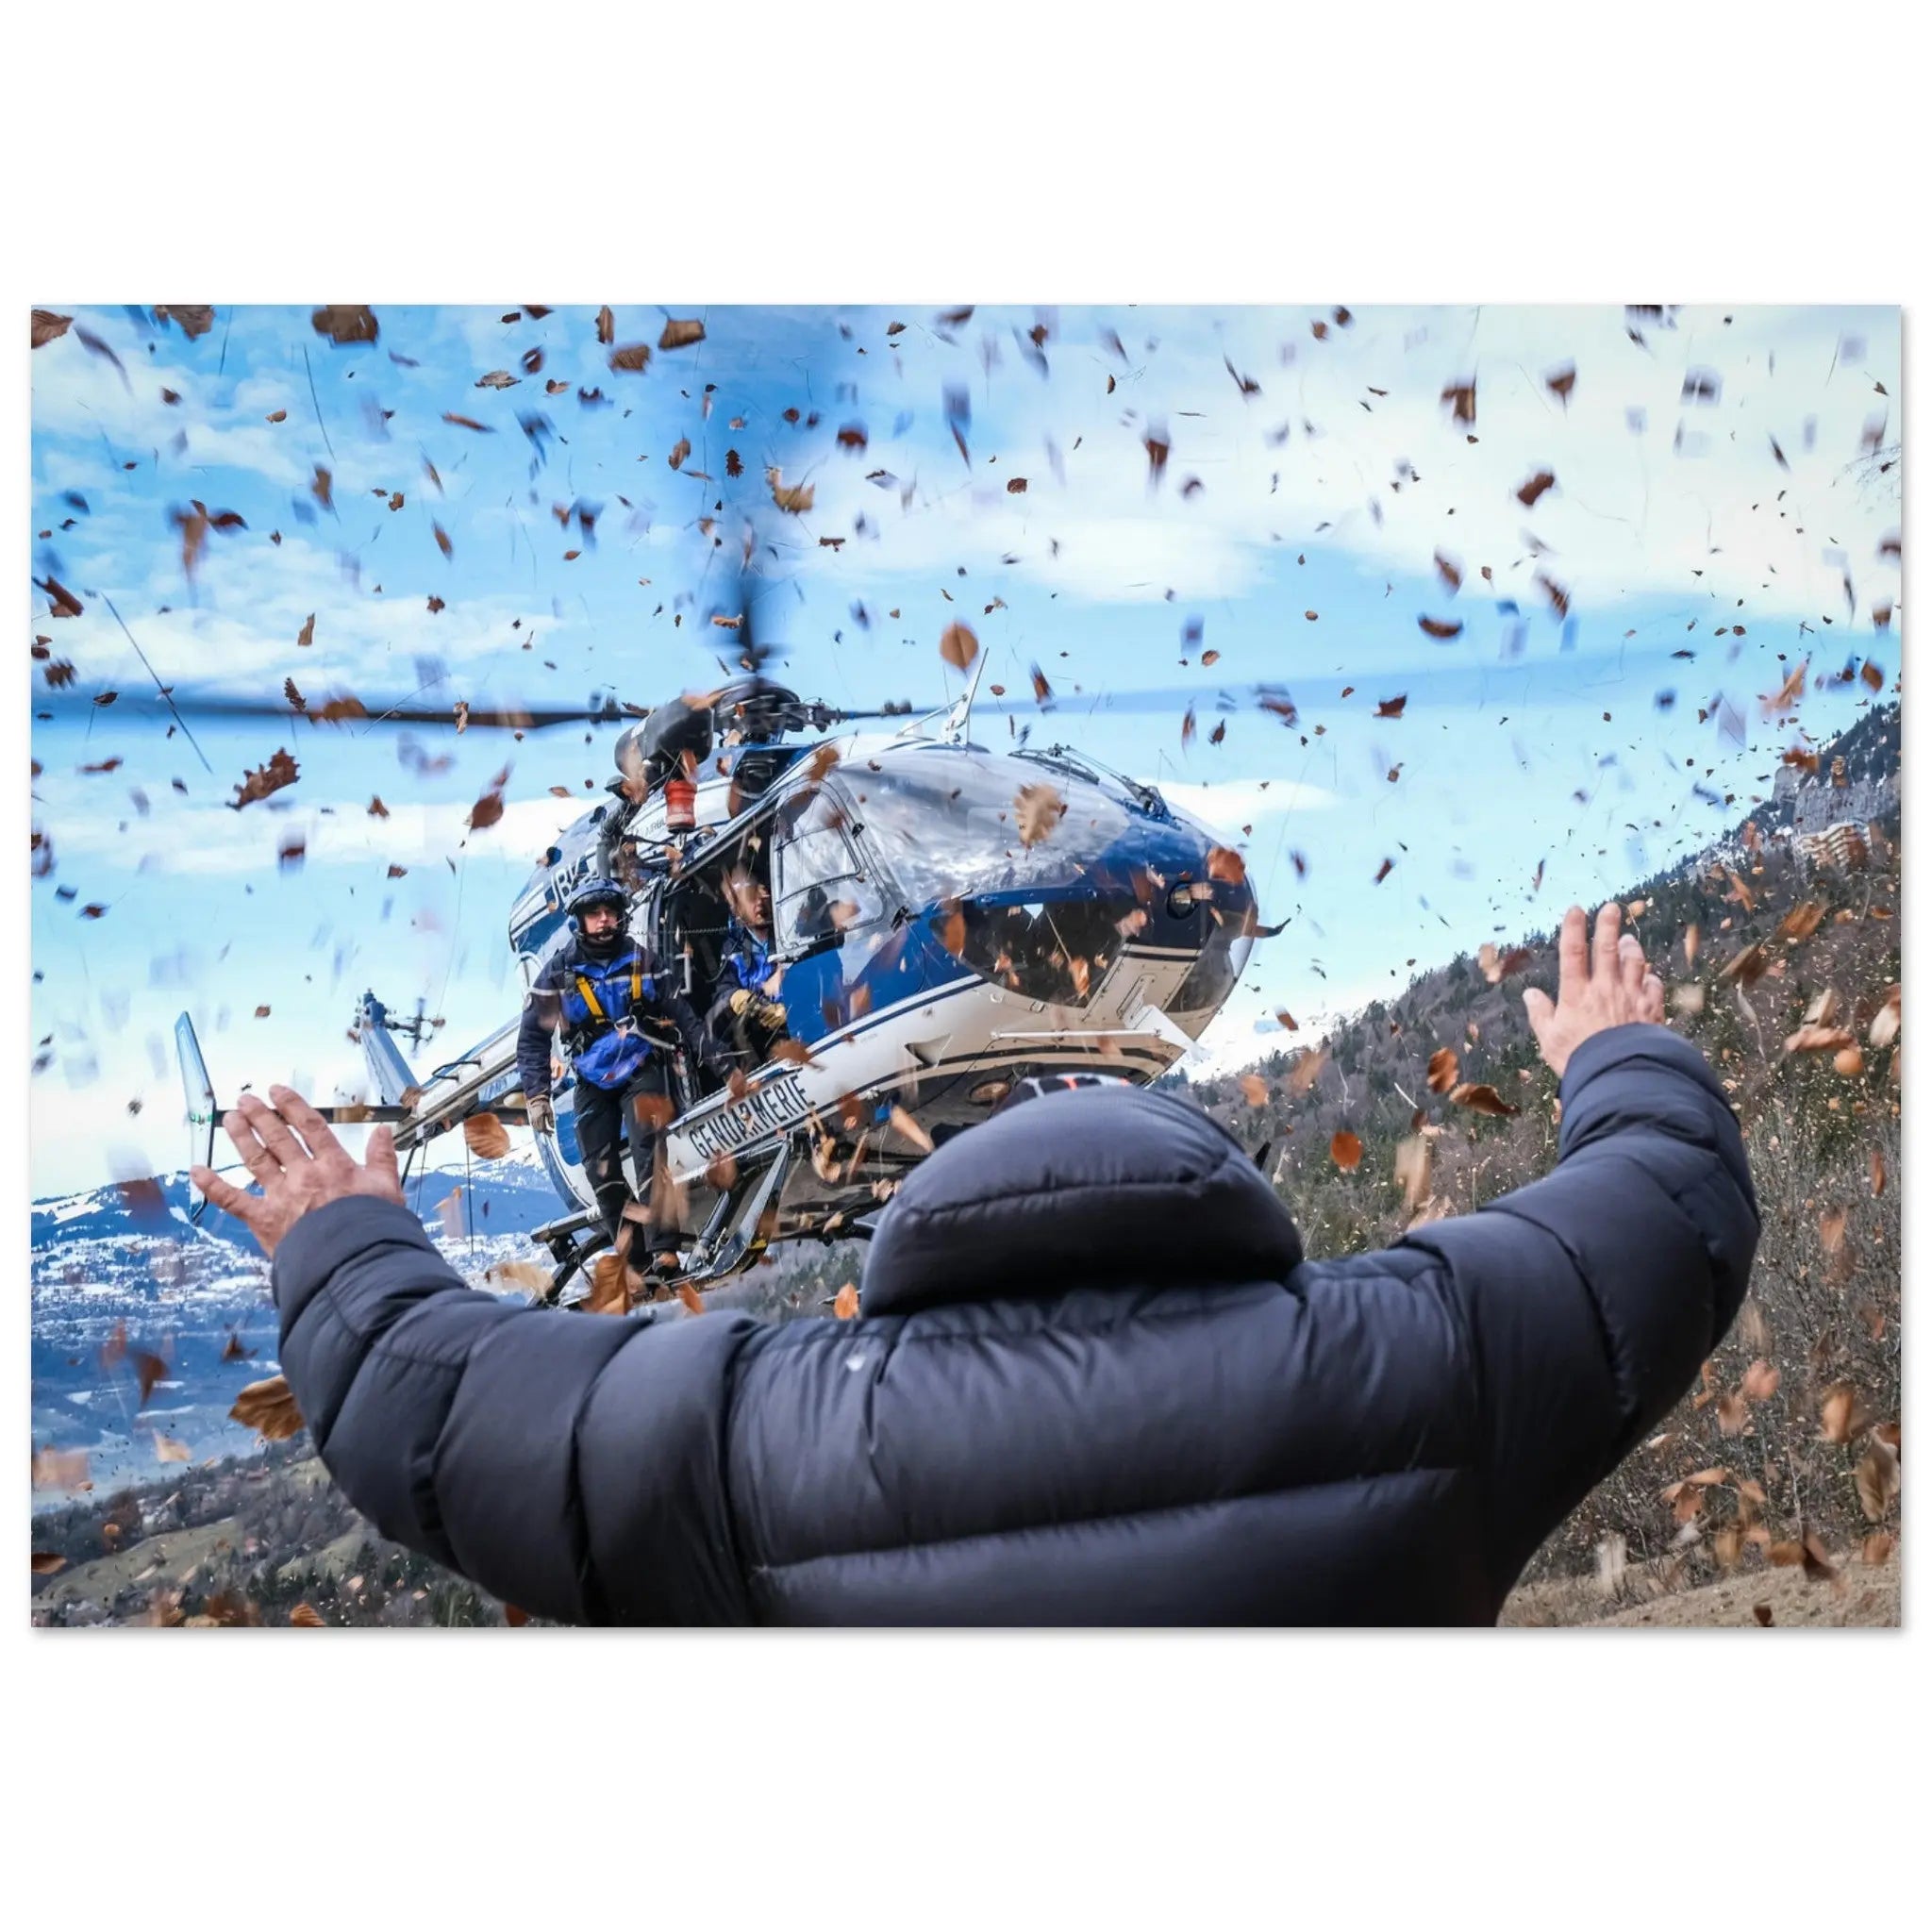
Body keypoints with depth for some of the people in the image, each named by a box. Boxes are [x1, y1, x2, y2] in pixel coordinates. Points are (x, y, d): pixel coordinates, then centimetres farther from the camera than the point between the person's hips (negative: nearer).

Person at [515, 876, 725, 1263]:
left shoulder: (640, 958, 3)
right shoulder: (559, 970, -2)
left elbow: (679, 1011, 10)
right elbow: (533, 1036, 0)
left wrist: (709, 1054, 5)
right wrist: (536, 1095, -7)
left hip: (643, 1069, -1)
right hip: (592, 1082, 1)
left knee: (650, 1154, -17)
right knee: (601, 1171, -2)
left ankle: (662, 1248, -20)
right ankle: (632, 1253, 7)